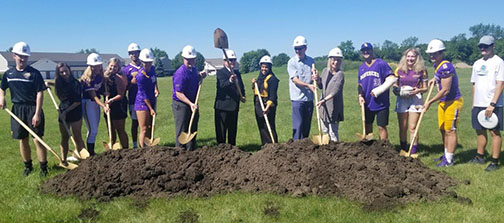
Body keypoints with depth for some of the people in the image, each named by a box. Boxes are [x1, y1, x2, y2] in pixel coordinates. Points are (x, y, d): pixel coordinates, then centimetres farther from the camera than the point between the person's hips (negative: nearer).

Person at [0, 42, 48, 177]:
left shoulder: (34, 73, -7)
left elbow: (40, 93, -10)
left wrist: (37, 113, -15)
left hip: (32, 108, -4)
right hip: (17, 109, 4)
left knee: (37, 140, -4)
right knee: (22, 140, 11)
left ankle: (43, 167, 6)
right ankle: (28, 166, 27)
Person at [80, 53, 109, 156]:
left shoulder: (99, 75, 0)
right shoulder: (87, 79, -21)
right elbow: (93, 96, -25)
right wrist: (103, 106, -37)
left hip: (96, 103, 8)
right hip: (87, 103, -8)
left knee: (95, 129, 13)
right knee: (92, 129, -7)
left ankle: (92, 152, 23)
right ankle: (90, 153, 4)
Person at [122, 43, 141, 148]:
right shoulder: (126, 69, 2)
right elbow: (125, 87, 1)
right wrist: (132, 81, -16)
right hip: (133, 99, -2)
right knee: (135, 123, 5)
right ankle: (135, 145, 14)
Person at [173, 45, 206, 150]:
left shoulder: (194, 69, 7)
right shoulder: (180, 73, -19)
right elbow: (179, 93, -21)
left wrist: (200, 76, 5)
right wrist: (190, 103, -29)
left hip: (193, 104, 8)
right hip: (181, 105, -8)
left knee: (193, 131, 15)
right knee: (182, 132, -1)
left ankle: (191, 152, 25)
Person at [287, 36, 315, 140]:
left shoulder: (311, 61, 10)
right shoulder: (292, 62, -3)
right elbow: (295, 80, -11)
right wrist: (308, 85, -25)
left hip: (309, 98, 4)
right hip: (297, 98, -4)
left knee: (307, 125, 10)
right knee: (298, 125, -6)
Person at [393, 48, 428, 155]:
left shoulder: (421, 70, 2)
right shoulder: (399, 70, 5)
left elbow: (425, 88, 5)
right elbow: (394, 86, 10)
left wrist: (418, 90, -16)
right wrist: (397, 90, -12)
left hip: (415, 99, -2)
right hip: (402, 100, 2)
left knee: (412, 128, -4)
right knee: (402, 128, 7)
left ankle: (413, 152, 3)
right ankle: (403, 149, 20)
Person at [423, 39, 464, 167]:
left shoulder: (445, 67, -23)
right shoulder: (437, 65, 7)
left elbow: (445, 90, -24)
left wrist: (430, 102, -18)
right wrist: (434, 79, 11)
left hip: (452, 102, -10)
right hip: (443, 102, 10)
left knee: (450, 131, -2)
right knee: (443, 130, 16)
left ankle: (449, 160, 6)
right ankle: (446, 155, 29)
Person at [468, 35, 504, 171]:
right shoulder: (477, 63, 14)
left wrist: (492, 104, -19)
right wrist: (473, 104, 15)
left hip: (492, 105, -6)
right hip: (478, 104, 7)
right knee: (480, 131, 15)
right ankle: (480, 156, 27)